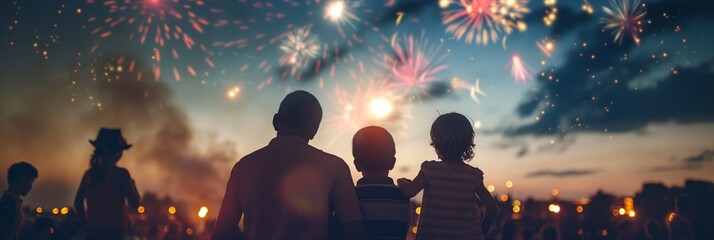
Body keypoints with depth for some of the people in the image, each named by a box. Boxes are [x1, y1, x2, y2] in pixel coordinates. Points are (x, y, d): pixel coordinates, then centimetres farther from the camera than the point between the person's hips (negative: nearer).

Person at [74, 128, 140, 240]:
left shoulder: (89, 174, 7)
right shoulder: (121, 173, -9)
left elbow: (78, 202, 13)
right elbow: (134, 203, -6)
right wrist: (132, 184, 11)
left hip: (92, 230, 6)